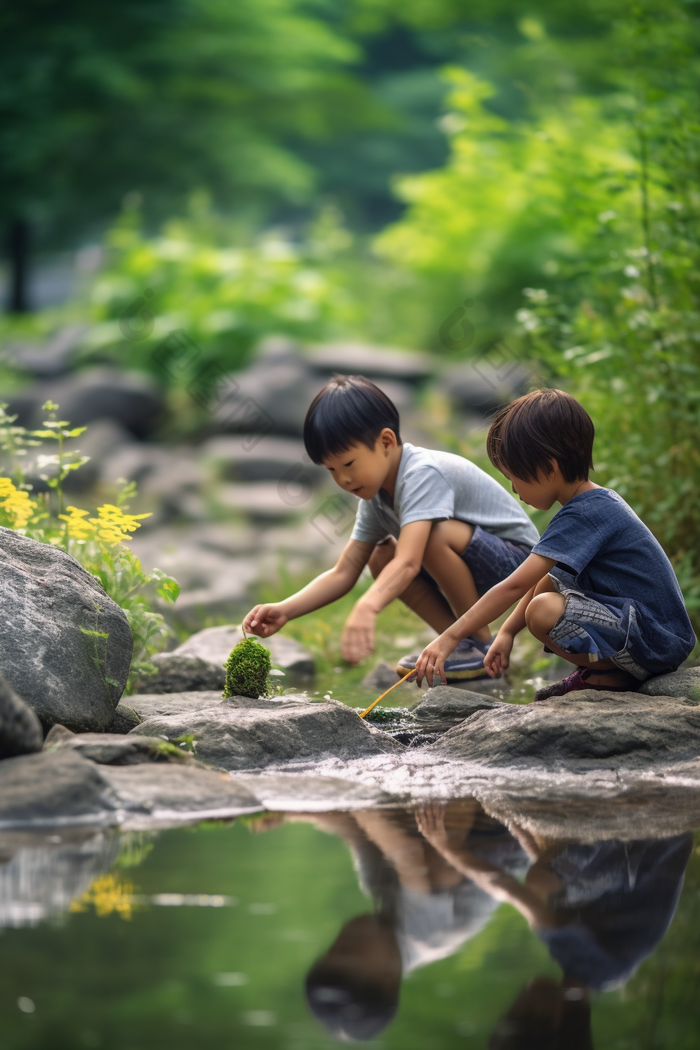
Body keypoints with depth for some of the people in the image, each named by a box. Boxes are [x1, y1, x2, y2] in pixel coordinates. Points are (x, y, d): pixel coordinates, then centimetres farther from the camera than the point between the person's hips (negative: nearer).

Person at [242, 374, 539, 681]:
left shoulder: (423, 474, -28)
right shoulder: (375, 493, 1)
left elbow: (408, 563, -42)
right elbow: (343, 573, -1)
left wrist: (367, 607, -59)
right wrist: (284, 610, -15)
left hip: (516, 558, -9)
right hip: (477, 571, 9)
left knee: (437, 535, -33)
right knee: (381, 558, -4)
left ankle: (481, 644, -14)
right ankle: (458, 640, 2)